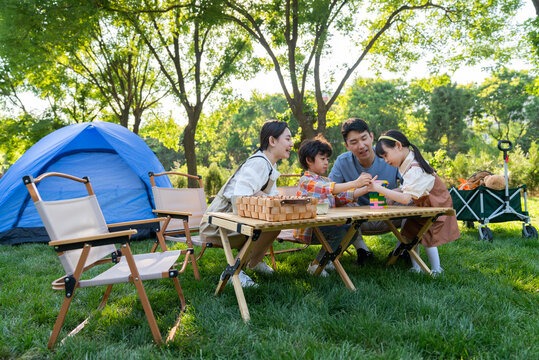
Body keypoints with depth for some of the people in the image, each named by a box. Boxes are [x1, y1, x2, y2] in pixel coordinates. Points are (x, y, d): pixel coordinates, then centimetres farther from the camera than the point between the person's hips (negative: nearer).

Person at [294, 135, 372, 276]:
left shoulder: (326, 180, 18)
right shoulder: (306, 180, -12)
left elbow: (344, 196, 12)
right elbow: (329, 189, -28)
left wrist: (366, 189, 0)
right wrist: (355, 183, -35)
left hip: (323, 225, 9)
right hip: (308, 230, -9)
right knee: (339, 232, -26)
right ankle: (315, 265, -11)